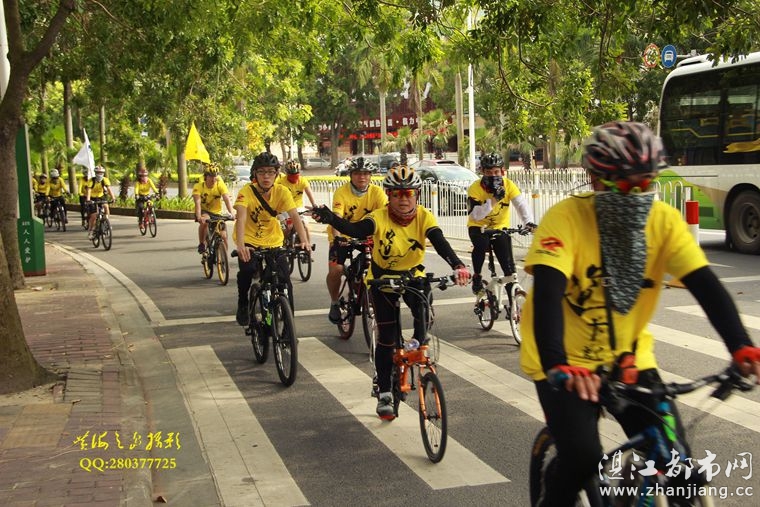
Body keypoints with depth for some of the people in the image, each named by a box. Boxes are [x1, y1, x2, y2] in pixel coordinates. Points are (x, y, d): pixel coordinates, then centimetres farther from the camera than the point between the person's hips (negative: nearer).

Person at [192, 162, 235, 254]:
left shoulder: (220, 184, -15)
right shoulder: (199, 186, -18)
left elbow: (227, 199, -27)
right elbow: (198, 203, -30)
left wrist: (232, 213, -44)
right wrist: (199, 217, -47)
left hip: (216, 213, 2)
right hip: (204, 212, -2)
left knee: (223, 236, -10)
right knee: (204, 221, -36)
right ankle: (201, 244, -16)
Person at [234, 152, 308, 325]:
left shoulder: (282, 192, -14)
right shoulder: (246, 192, -21)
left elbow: (295, 217, -24)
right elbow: (241, 218, -34)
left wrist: (303, 240, -41)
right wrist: (240, 245, -50)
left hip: (273, 241, 2)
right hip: (250, 241, -2)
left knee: (284, 279, -11)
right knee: (247, 269, -28)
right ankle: (242, 307, -2)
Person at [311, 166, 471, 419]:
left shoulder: (424, 217, -19)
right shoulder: (380, 217, -24)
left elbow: (440, 243, -32)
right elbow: (356, 229, -42)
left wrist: (457, 265, -51)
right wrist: (330, 218, -61)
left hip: (412, 275, 1)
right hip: (382, 277, -1)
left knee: (422, 303, -32)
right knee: (386, 336, -1)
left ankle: (419, 343, -2)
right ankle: (384, 393, 12)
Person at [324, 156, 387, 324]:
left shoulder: (377, 192, -14)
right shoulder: (341, 193, -20)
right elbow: (336, 217, -32)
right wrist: (337, 237, -50)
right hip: (342, 236, -2)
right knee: (335, 270, -17)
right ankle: (334, 303, 8)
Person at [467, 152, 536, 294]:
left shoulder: (508, 185, -14)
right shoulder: (475, 188, -20)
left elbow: (521, 204, -26)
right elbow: (475, 215, -28)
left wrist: (529, 222, -44)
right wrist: (493, 200, -38)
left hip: (500, 227, 2)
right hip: (478, 227, -2)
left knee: (508, 264, -8)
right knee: (481, 244, -34)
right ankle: (477, 277, -11)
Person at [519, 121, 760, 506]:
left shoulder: (664, 220, -10)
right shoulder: (566, 218, -22)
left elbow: (705, 284, -19)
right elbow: (547, 292, -33)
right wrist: (557, 366, -47)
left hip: (629, 359, 4)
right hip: (566, 365, -4)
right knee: (582, 458, -20)